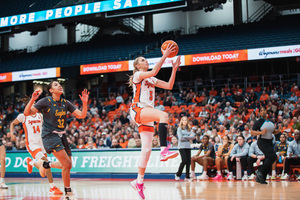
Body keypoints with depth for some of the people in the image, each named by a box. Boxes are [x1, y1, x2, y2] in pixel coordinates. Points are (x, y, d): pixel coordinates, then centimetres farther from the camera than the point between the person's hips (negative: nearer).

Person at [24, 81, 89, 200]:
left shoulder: (65, 103, 9)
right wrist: (32, 99, -25)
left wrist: (85, 103, -8)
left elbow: (81, 115, 7)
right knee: (66, 164, -18)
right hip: (50, 135, -7)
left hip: (61, 135, 7)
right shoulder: (45, 101, -7)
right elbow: (26, 113, -10)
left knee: (68, 166, 6)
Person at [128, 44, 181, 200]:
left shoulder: (152, 80, 25)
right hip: (138, 110, -8)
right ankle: (164, 151, -48)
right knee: (164, 115, -36)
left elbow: (169, 86, 18)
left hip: (147, 114, 8)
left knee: (147, 150, 4)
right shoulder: (138, 74, 2)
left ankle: (139, 182, 11)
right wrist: (164, 56, -15)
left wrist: (174, 69, 11)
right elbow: (153, 72, -17)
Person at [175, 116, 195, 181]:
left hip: (188, 146, 5)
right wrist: (189, 137, -2)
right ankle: (178, 174, 3)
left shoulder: (189, 129, 14)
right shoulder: (179, 129, 1)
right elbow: (181, 138, -10)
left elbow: (193, 137, 1)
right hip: (182, 146, -5)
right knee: (184, 161, -14)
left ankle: (187, 176, 4)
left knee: (188, 161, -2)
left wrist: (185, 137, -8)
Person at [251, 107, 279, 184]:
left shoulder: (270, 122, 14)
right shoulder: (258, 122, -6)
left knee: (268, 160, 5)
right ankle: (259, 171, -11)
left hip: (269, 142, 8)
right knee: (273, 156, -21)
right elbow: (252, 132, -9)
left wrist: (278, 131, 3)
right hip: (262, 142, -8)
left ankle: (260, 178, 12)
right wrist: (261, 132, -23)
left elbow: (273, 132, 25)